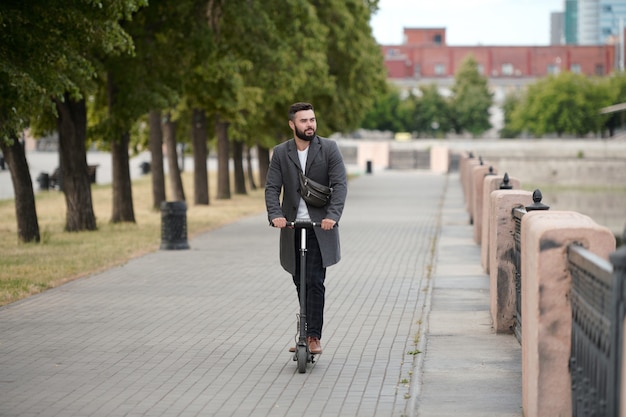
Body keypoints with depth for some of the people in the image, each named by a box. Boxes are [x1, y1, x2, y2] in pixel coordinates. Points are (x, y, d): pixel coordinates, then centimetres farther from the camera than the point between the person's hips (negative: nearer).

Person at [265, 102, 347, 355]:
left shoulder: (329, 149, -2)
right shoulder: (280, 153, 4)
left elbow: (340, 184, -8)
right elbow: (272, 187, -2)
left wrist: (332, 215, -23)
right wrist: (275, 214, -21)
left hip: (320, 228, -3)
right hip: (292, 228, 3)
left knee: (315, 283, -10)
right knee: (300, 283, 10)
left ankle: (313, 336, -7)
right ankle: (308, 330, 23)